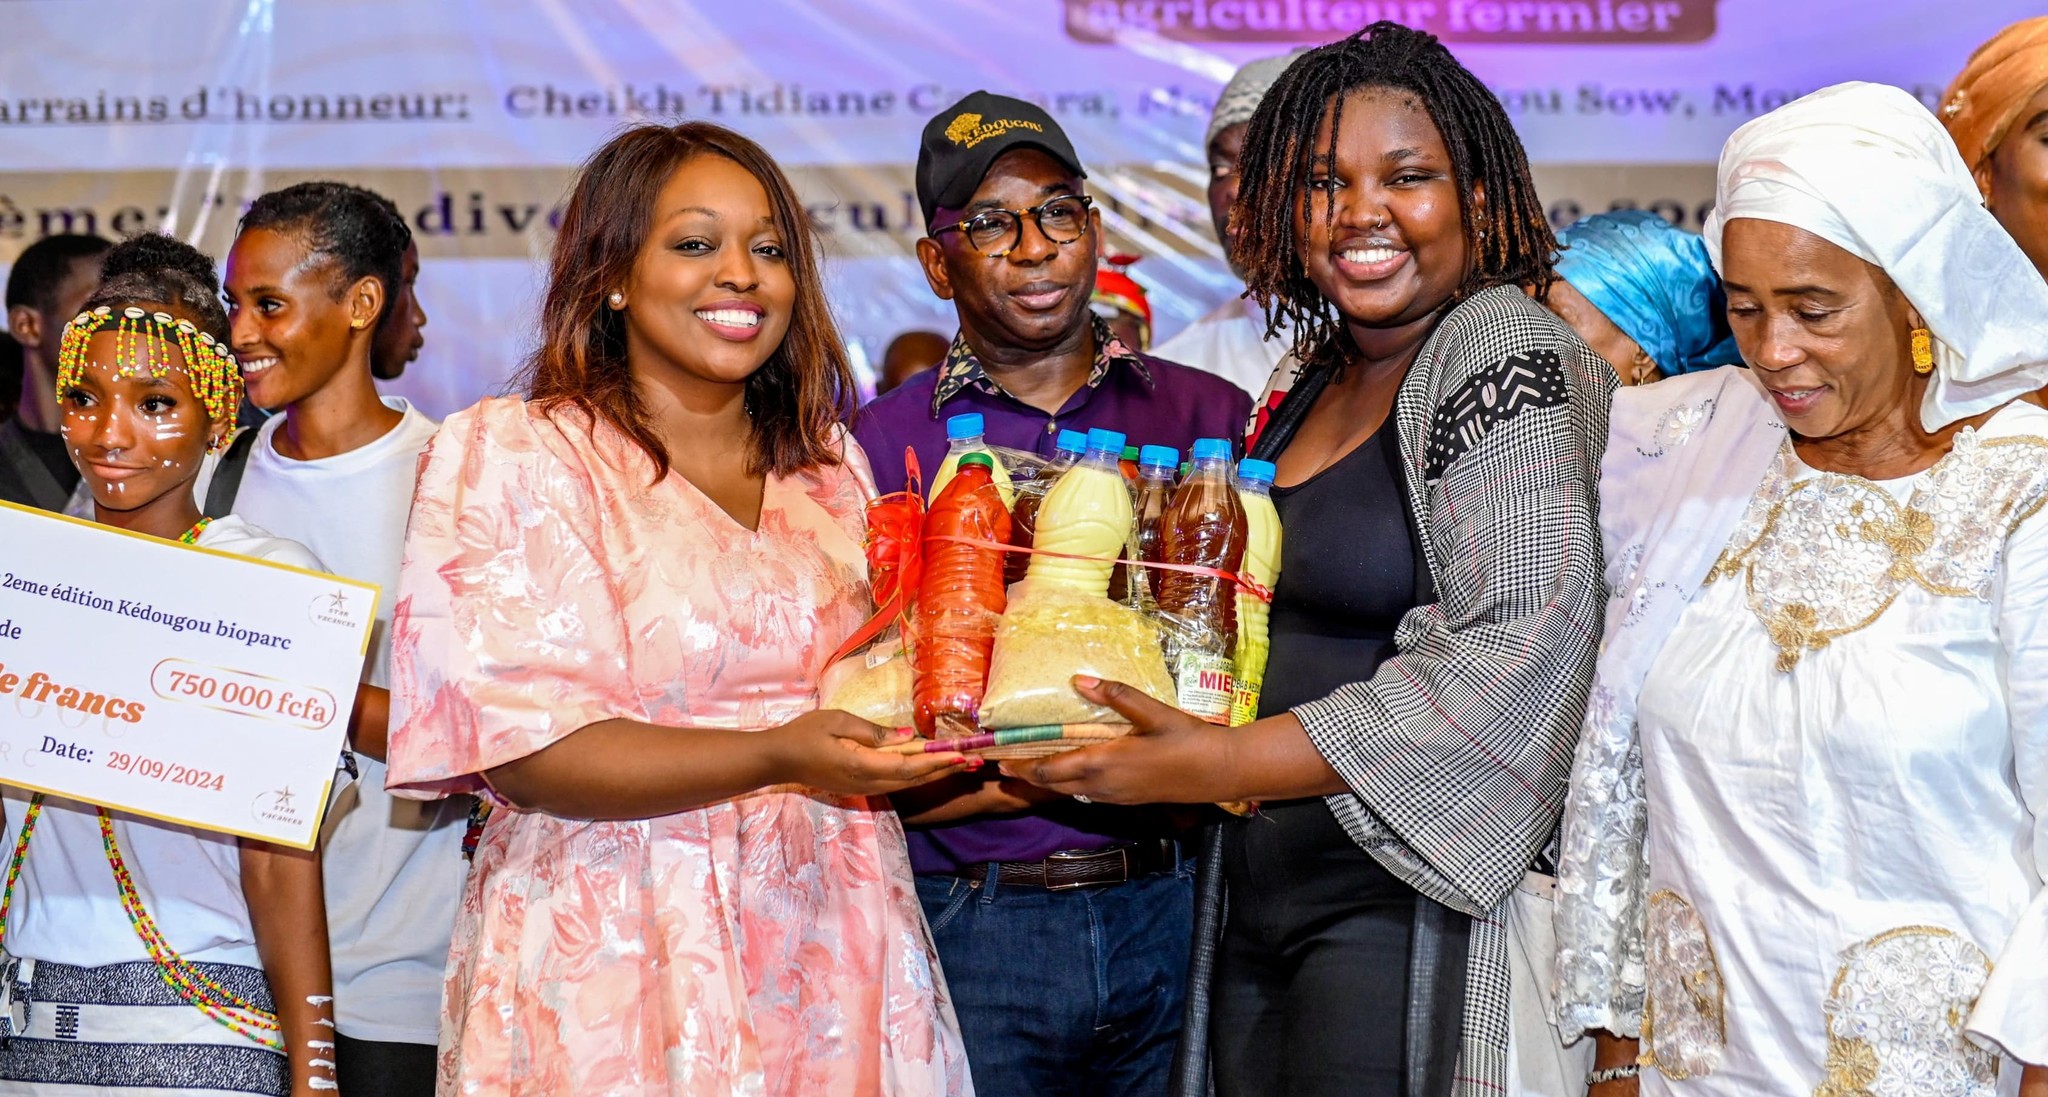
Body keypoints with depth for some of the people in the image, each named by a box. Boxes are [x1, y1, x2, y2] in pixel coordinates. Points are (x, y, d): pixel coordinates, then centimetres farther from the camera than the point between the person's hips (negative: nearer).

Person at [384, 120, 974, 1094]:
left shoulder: (830, 466, 14)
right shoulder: (508, 456, -5)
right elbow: (525, 748, -14)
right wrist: (777, 757, -25)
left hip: (831, 955, 5)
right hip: (614, 973, -5)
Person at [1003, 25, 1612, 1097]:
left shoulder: (1505, 348, -10)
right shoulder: (1315, 381, 13)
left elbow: (1521, 646, -21)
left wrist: (1231, 763, -21)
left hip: (1409, 904, -7)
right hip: (1255, 895, 8)